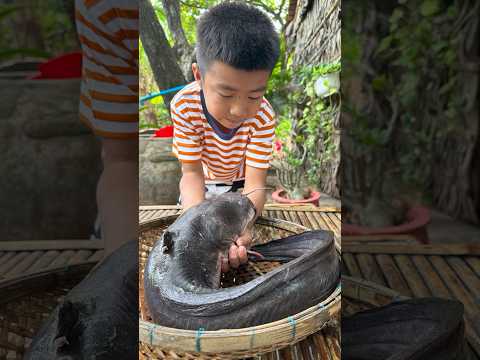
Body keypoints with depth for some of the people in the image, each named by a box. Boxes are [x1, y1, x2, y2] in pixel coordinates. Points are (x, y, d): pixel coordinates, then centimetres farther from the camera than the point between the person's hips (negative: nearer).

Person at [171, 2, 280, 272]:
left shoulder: (263, 116, -36)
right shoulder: (184, 105, -36)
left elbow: (256, 186, -37)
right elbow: (192, 172, -31)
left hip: (241, 182, 0)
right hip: (205, 180, 1)